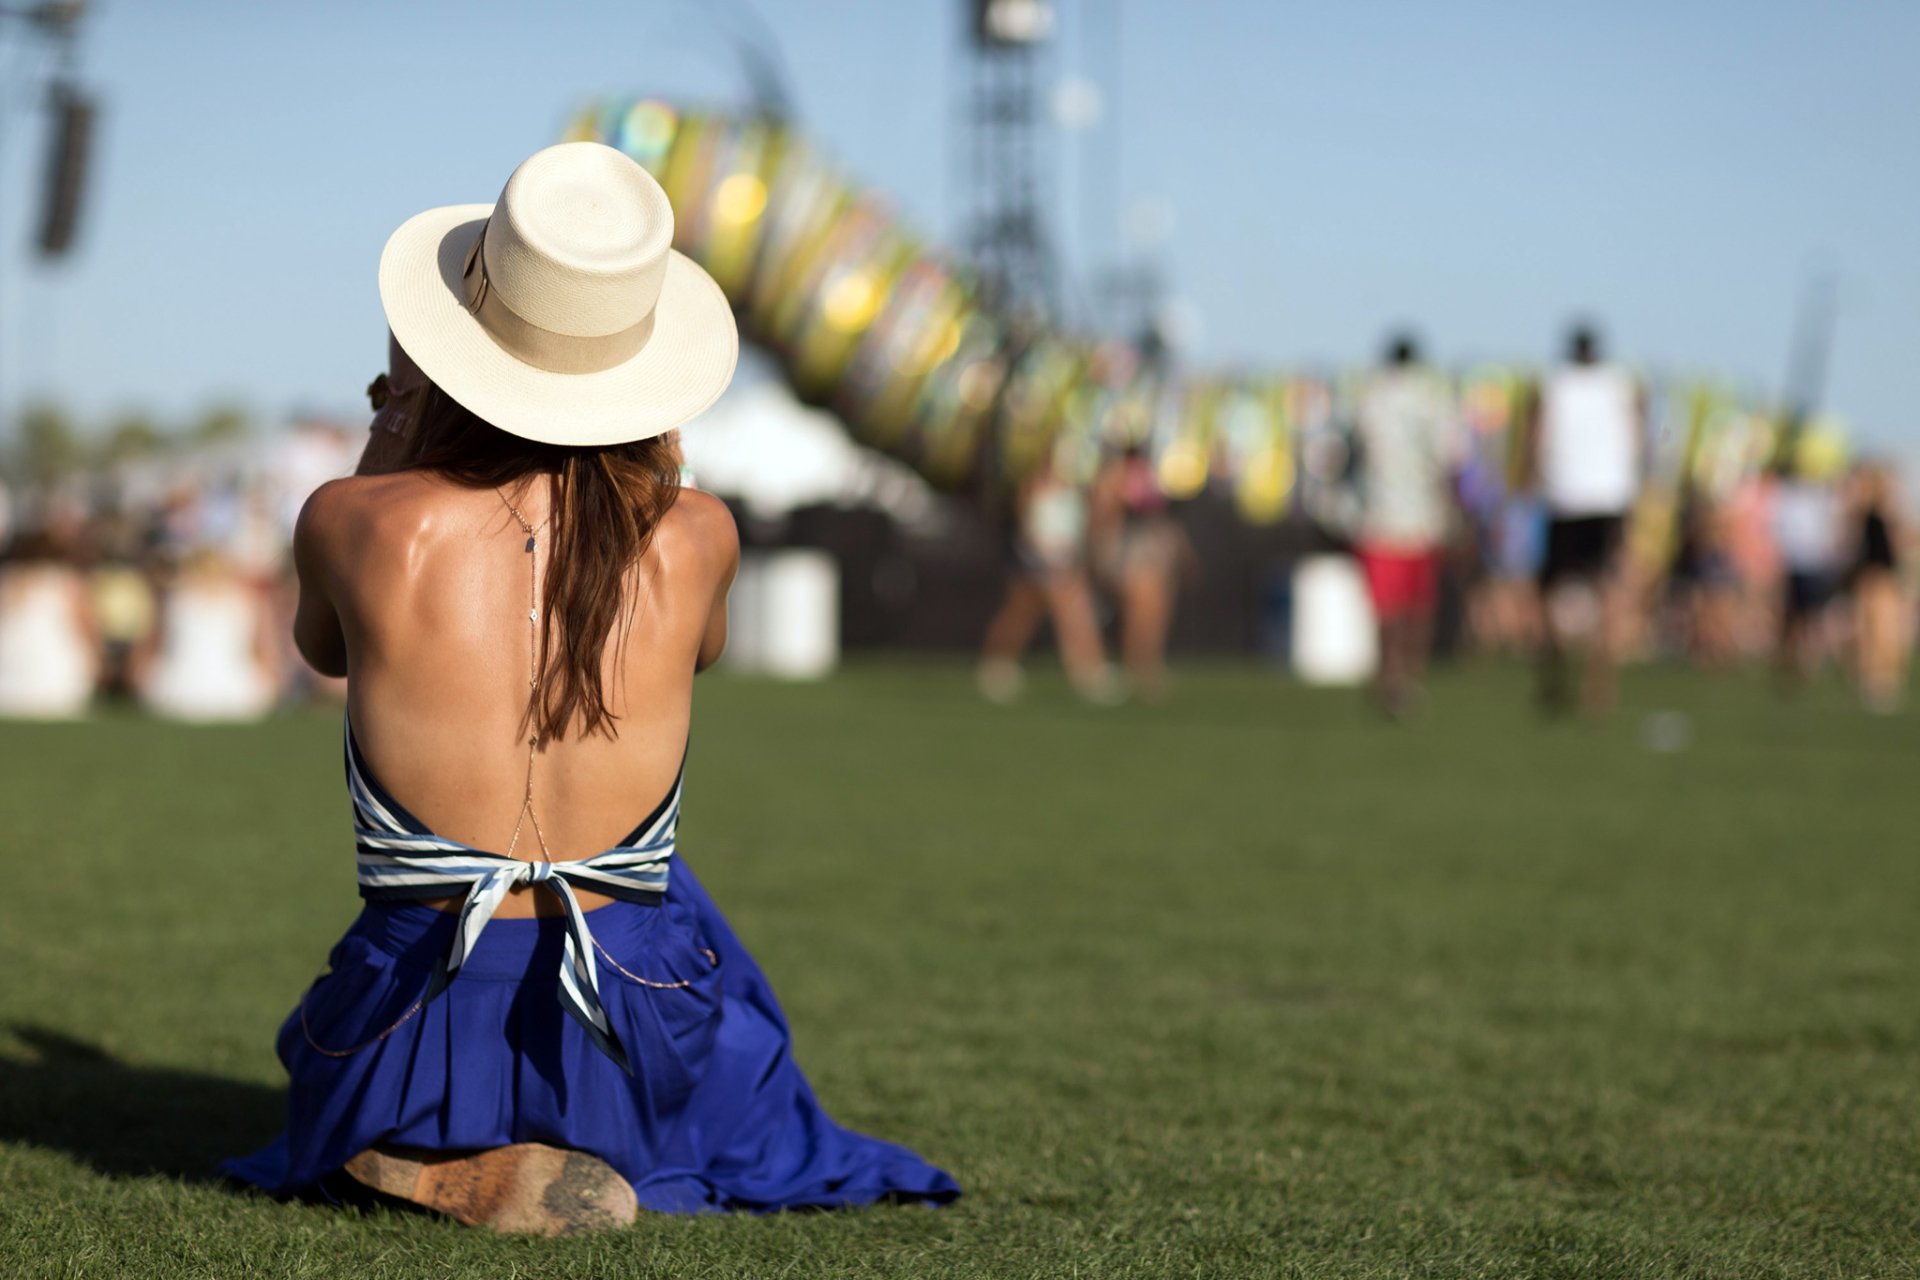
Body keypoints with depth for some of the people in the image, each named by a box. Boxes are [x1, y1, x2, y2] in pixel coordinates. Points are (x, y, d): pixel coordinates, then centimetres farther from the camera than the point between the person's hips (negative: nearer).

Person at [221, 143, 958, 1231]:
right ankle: (584, 1142, 22)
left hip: (410, 1048, -2)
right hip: (627, 1060, 3)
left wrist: (399, 430, 18)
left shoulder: (354, 524, -13)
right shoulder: (693, 539, -9)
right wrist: (661, 474, 15)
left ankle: (452, 1163, 8)